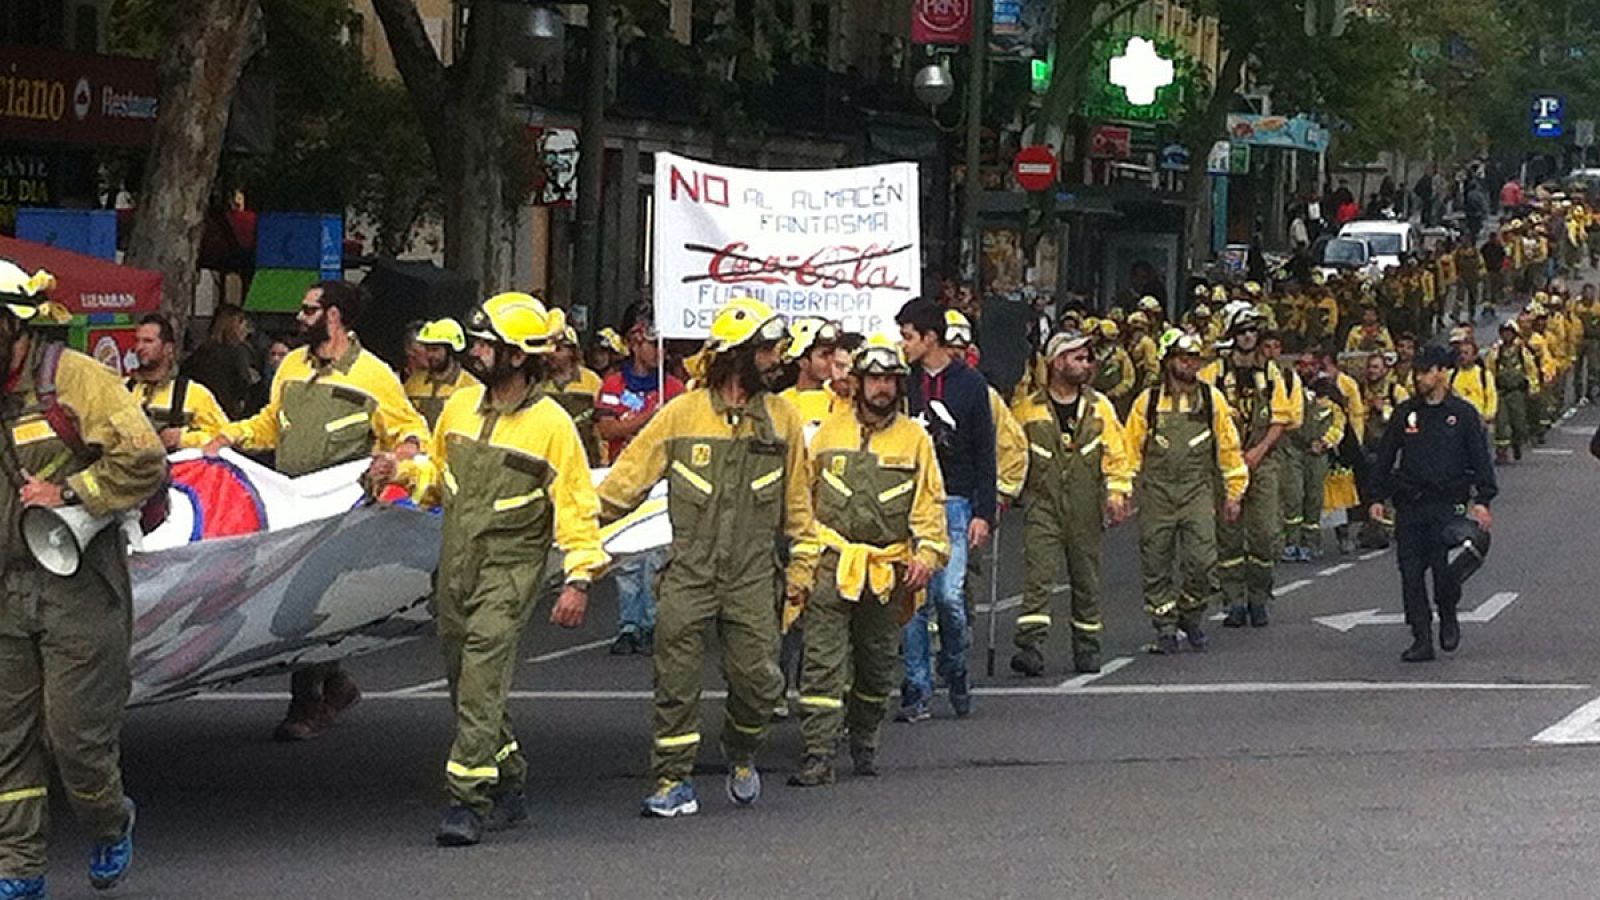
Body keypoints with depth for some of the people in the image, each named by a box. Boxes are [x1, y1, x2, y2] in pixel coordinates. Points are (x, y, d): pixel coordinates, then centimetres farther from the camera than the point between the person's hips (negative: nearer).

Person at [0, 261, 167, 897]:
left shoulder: (76, 380, -10)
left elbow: (144, 461, -17)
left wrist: (69, 492, -17)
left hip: (80, 589, -6)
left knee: (77, 735, -2)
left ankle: (111, 826, 26)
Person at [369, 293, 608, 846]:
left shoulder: (551, 425, -9)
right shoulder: (460, 406, 8)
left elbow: (577, 507, -8)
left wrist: (579, 579, -15)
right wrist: (403, 471, 4)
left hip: (510, 570, -7)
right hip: (455, 567, 7)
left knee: (482, 681, -17)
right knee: (467, 683, 13)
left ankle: (469, 800, -17)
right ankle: (508, 788, 27)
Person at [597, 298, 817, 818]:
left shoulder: (783, 420, 6)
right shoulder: (682, 415, 0)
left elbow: (797, 501, 13)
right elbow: (628, 479, 4)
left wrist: (801, 567, 11)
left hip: (753, 577, 1)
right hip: (689, 575, -1)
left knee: (758, 680, -3)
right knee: (677, 682, -1)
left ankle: (741, 755, 25)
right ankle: (673, 781, 9)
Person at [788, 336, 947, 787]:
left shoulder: (915, 438, 6)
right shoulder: (829, 432, 7)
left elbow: (929, 503, 5)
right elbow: (803, 493, 13)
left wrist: (928, 552, -8)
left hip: (888, 571, 1)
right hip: (832, 564, -1)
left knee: (878, 664, 12)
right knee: (823, 662, -10)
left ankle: (864, 740, 32)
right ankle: (819, 754, -11)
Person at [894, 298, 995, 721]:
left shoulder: (969, 384, 2)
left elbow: (985, 452, 3)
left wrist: (983, 513, -4)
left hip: (954, 502, -2)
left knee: (949, 595, -10)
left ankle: (955, 670, 14)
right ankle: (917, 690, 6)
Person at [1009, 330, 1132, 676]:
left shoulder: (1099, 406, 6)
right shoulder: (1028, 409, 1)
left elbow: (1116, 453, 7)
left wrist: (1117, 492, -4)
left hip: (1085, 508, 2)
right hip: (1043, 504, -2)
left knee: (1087, 579, 9)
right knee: (1037, 576, -14)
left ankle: (1087, 648, 21)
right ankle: (1030, 647, -21)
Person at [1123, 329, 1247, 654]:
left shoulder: (1211, 398, 6)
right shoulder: (1147, 401, 5)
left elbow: (1229, 447, 10)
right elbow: (1131, 448, 8)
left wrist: (1233, 493, 9)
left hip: (1198, 491, -1)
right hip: (1156, 493, 1)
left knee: (1202, 561, -11)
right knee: (1156, 565, 3)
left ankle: (1190, 615, 14)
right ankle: (1166, 629, 15)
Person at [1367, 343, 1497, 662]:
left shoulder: (1463, 414, 2)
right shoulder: (1405, 413, 11)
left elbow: (1481, 459, 2)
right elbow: (1385, 456, 15)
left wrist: (1482, 500, -7)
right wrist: (1378, 497, 8)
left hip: (1447, 504, -3)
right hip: (1409, 506, 3)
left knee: (1444, 566, -13)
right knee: (1411, 572, -1)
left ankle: (1448, 617, 17)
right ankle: (1421, 638, 4)